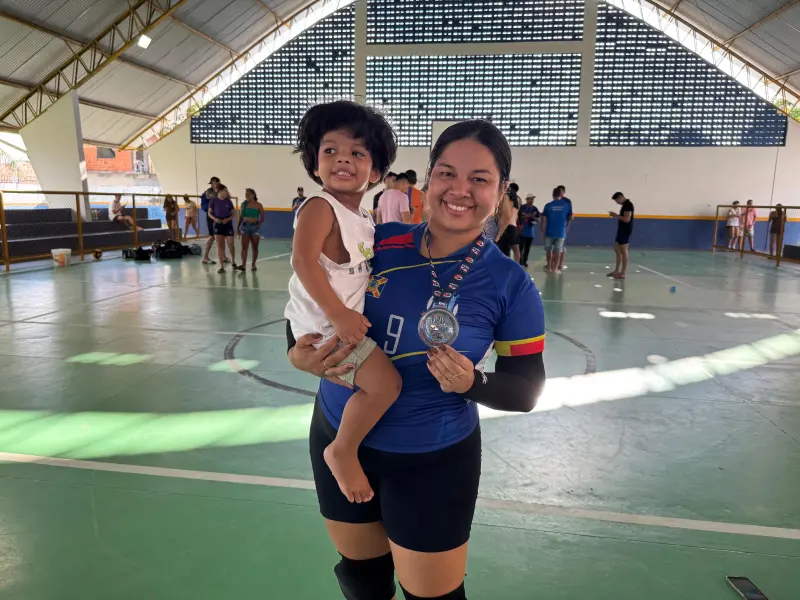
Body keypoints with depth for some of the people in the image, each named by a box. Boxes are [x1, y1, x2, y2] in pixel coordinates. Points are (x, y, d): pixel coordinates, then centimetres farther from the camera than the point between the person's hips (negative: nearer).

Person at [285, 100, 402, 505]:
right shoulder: (320, 207, -16)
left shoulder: (365, 218, 11)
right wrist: (337, 315, -29)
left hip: (350, 321, 10)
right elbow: (304, 261, -27)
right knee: (386, 382, -20)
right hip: (324, 326, -10)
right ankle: (342, 451, 1)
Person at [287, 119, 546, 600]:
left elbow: (527, 388, -9)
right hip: (337, 436, 3)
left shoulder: (510, 285, -14)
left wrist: (472, 383, -28)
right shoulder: (380, 242, -9)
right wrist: (298, 352, -15)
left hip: (432, 461, -3)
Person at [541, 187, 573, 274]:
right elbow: (570, 218, 11)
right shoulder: (566, 205, 0)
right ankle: (555, 268, 3)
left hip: (549, 232, 0)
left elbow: (544, 220, -7)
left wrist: (543, 232, 0)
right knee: (558, 251, 5)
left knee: (549, 250, 14)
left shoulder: (548, 205, -6)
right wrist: (567, 228, 28)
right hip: (561, 232, 0)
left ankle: (549, 267, 19)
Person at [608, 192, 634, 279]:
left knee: (623, 251, -6)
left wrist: (616, 215, -15)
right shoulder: (625, 205, 15)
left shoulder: (628, 204, -16)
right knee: (617, 250, 15)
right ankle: (616, 271, 23)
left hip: (625, 231, -11)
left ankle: (622, 273, -2)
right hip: (622, 230, 11)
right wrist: (616, 215, 7)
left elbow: (627, 219, -23)